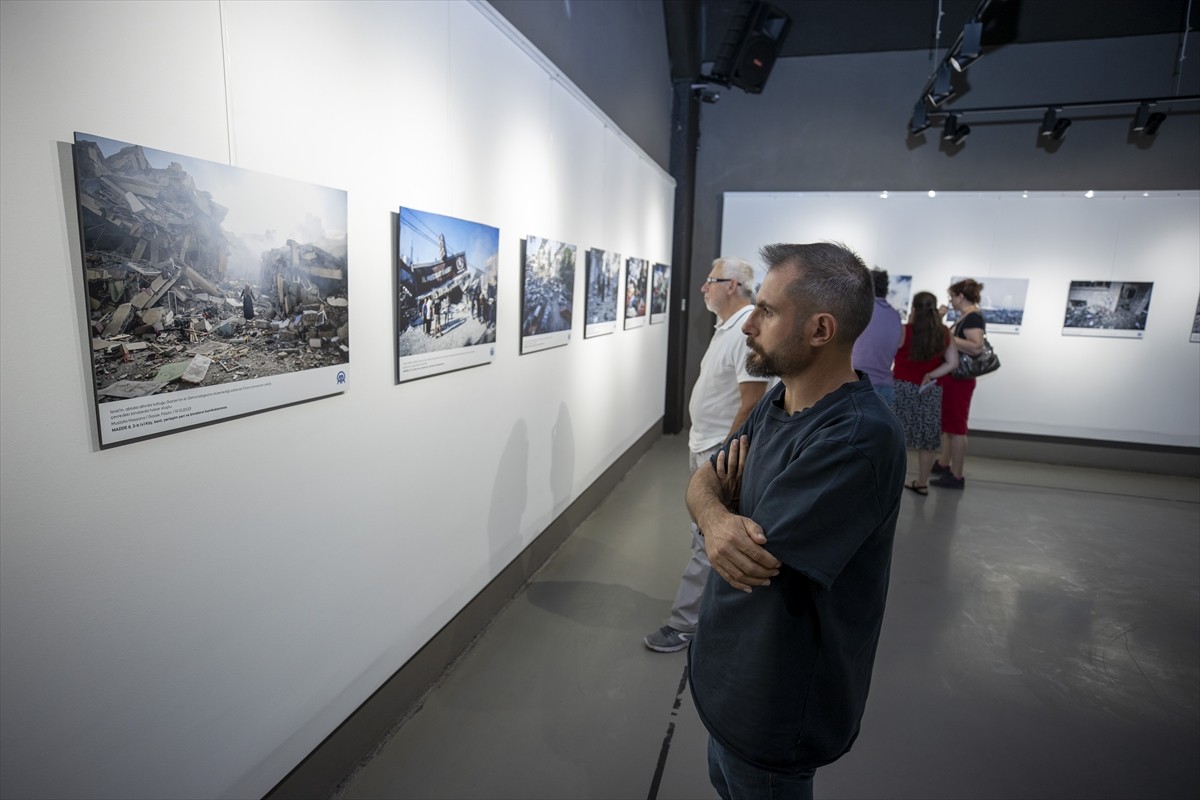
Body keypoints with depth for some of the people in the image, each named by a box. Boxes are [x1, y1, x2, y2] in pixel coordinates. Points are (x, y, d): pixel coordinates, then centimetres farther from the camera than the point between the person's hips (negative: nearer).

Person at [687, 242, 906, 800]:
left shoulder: (858, 438, -31)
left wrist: (727, 501, -11)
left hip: (776, 702, -7)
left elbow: (753, 561, -31)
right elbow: (702, 482, -2)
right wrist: (716, 519, -25)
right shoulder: (777, 401, -2)